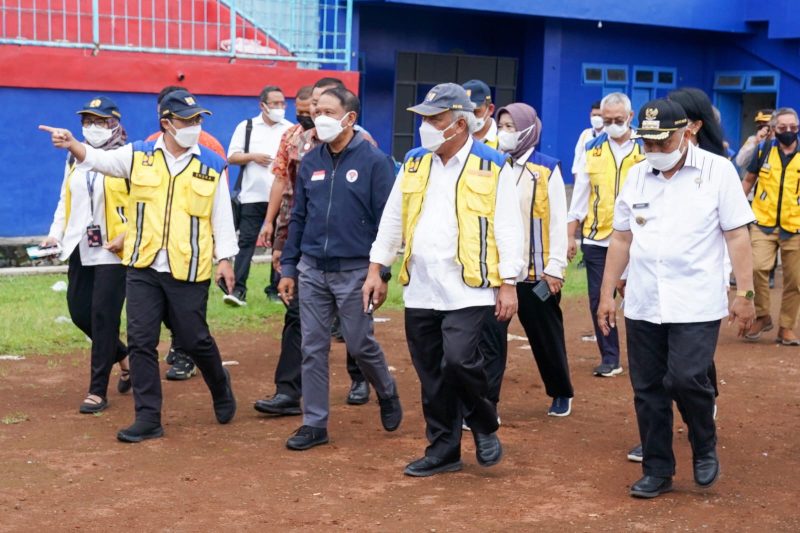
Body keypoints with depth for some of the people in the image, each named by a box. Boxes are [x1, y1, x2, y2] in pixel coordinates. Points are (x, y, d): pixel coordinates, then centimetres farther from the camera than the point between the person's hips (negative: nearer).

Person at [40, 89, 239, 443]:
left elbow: (221, 215, 5)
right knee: (141, 341, 2)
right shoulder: (139, 155, 4)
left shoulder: (212, 165, 2)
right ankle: (148, 418, 10)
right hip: (143, 268, 2)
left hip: (188, 270, -2)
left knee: (194, 340, 6)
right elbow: (99, 160, -8)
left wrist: (224, 258, -1)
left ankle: (220, 388, 35)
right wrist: (72, 145, -27)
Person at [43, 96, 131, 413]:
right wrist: (56, 233, 6)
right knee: (79, 312, 9)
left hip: (114, 252, -7)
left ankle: (98, 391, 2)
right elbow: (65, 200, 18)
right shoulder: (75, 159, 12)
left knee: (103, 315, -7)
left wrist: (126, 235, -20)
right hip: (80, 250, 7)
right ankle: (123, 357, 34)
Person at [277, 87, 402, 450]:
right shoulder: (310, 162, 8)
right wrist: (288, 268, 9)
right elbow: (298, 217, 12)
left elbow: (386, 220, -8)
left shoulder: (374, 161, -7)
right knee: (313, 348, 5)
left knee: (360, 344, 3)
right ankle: (314, 423, 14)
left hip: (355, 270, -5)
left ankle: (387, 394, 32)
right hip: (312, 269, 5)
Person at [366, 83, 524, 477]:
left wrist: (508, 284, -8)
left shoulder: (492, 167, -4)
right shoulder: (414, 163, 11)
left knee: (458, 360, -18)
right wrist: (376, 270, 12)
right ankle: (443, 449, 22)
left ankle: (484, 426, 9)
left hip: (468, 289, -5)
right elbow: (392, 220, 16)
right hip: (420, 289, 5)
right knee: (431, 375, 9)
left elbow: (508, 230, -4)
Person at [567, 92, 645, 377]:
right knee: (599, 300, 4)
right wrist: (570, 235, 5)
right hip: (596, 239, 3)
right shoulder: (592, 149, 7)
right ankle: (610, 358, 14)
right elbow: (580, 195, 9)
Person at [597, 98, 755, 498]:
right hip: (642, 304, 4)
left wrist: (744, 293, -9)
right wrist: (607, 294, 11)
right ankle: (657, 470, 20)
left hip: (696, 304, -4)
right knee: (648, 389, 6)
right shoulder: (637, 176, 9)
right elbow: (621, 238, 13)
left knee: (686, 378, -14)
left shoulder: (717, 170, -4)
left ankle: (705, 448, 14)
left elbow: (737, 236, -4)